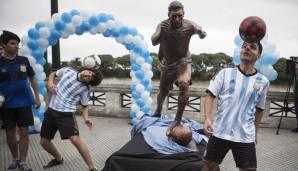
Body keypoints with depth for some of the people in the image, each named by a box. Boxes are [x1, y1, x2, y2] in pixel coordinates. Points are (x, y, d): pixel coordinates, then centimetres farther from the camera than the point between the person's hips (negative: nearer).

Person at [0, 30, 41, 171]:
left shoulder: (24, 60, 2)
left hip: (24, 102, 0)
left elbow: (32, 79, 10)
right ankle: (15, 158, 31)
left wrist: (37, 97, 7)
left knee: (23, 132, 2)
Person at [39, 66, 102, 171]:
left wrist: (86, 119, -17)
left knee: (75, 140, -22)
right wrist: (50, 83, -6)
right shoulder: (68, 71, -3)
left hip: (66, 114, -5)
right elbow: (53, 74, 15)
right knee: (44, 142, 12)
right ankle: (58, 159, 41)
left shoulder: (85, 90, -10)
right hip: (51, 111, 5)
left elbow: (84, 106, 2)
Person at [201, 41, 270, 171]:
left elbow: (259, 109, 13)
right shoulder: (225, 73, -3)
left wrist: (255, 131, 16)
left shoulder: (263, 81, 2)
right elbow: (210, 96, -4)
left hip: (246, 136, 1)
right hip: (220, 132, -1)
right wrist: (207, 119, -17)